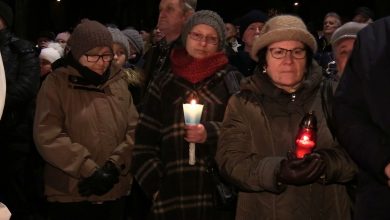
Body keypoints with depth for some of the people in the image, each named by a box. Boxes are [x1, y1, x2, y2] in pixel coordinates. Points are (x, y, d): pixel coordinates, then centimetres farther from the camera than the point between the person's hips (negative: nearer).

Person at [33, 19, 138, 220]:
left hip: (115, 193, 4)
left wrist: (114, 166, -9)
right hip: (69, 196, -3)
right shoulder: (56, 83, -4)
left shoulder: (118, 82, 7)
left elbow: (134, 129, 5)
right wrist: (90, 171, -16)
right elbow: (48, 137, -12)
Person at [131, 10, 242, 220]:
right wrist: (154, 184, 1)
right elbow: (145, 141, 10)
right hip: (172, 195, 2)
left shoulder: (232, 80, 6)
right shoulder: (163, 83, 11)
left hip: (219, 194, -1)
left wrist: (211, 133, -18)